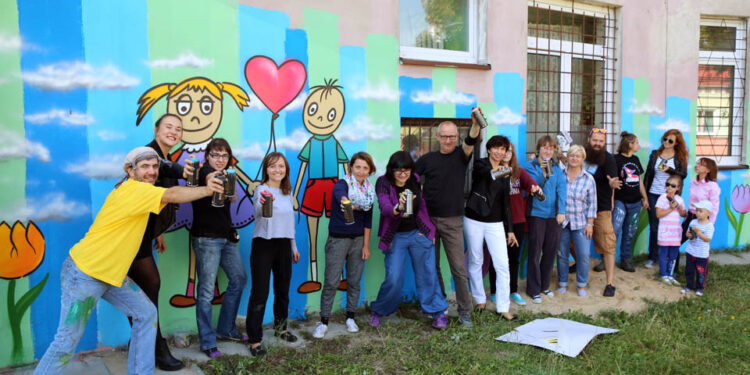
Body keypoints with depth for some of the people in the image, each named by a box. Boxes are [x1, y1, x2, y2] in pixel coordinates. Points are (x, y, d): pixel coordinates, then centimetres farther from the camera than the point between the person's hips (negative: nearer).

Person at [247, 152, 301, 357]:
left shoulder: (288, 192, 8)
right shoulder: (262, 189, -12)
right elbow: (258, 213, -33)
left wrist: (294, 246, 18)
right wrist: (263, 204, -56)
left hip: (283, 245, 6)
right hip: (264, 244, -6)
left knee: (283, 289, 16)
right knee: (260, 292, -4)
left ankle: (280, 328, 35)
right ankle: (255, 340, 4)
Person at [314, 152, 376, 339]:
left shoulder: (369, 190, 4)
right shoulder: (342, 184, -13)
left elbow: (367, 220, 7)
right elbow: (340, 194, -39)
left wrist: (366, 245, 4)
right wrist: (345, 202, -63)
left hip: (358, 240, 5)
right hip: (338, 239, -4)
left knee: (354, 281, 11)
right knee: (331, 282, -2)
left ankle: (350, 318, 26)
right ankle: (323, 322, 10)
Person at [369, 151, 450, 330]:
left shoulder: (416, 181, -3)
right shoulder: (383, 183, -12)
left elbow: (424, 206, 8)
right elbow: (384, 206, -28)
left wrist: (429, 231, 8)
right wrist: (397, 209, -50)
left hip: (419, 234, 2)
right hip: (396, 237, -2)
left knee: (427, 275, 7)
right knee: (393, 279, -3)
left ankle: (438, 312, 22)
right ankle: (378, 311, 20)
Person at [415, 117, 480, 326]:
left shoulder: (461, 156, 1)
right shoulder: (427, 159, 3)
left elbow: (471, 142, -20)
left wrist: (475, 124, -39)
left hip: (453, 222, -1)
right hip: (428, 219, 2)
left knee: (459, 268, -1)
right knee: (432, 266, 11)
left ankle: (464, 311, 9)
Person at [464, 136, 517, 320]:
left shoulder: (505, 172, 10)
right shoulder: (480, 164, -3)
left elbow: (506, 201, 13)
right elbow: (481, 172, -29)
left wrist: (509, 230, 10)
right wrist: (493, 171, -52)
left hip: (495, 223, 3)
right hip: (474, 221, -3)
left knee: (502, 265, -4)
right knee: (476, 261, 8)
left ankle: (503, 307, 3)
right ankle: (480, 300, 26)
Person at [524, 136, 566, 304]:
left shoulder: (556, 167, 8)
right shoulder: (531, 166, -2)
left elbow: (562, 188, -1)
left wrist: (561, 211, -10)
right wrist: (543, 174, -27)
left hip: (554, 214, 4)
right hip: (537, 213, -4)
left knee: (551, 251, 10)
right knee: (535, 252, 0)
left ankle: (544, 285, 27)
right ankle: (533, 290, 10)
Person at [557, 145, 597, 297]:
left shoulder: (589, 179, 0)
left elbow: (592, 203, 3)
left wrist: (590, 223, -1)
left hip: (580, 222, 0)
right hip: (561, 221, 0)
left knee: (583, 254, -2)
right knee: (562, 254, 7)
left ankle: (582, 284, 18)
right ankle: (562, 283, 23)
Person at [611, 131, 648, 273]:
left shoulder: (635, 159, 14)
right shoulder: (616, 159, -8)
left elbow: (639, 180, 20)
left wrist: (645, 198, 20)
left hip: (635, 203, 7)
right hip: (620, 201, -7)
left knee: (630, 233, 10)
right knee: (614, 231, -14)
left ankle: (626, 260, 19)